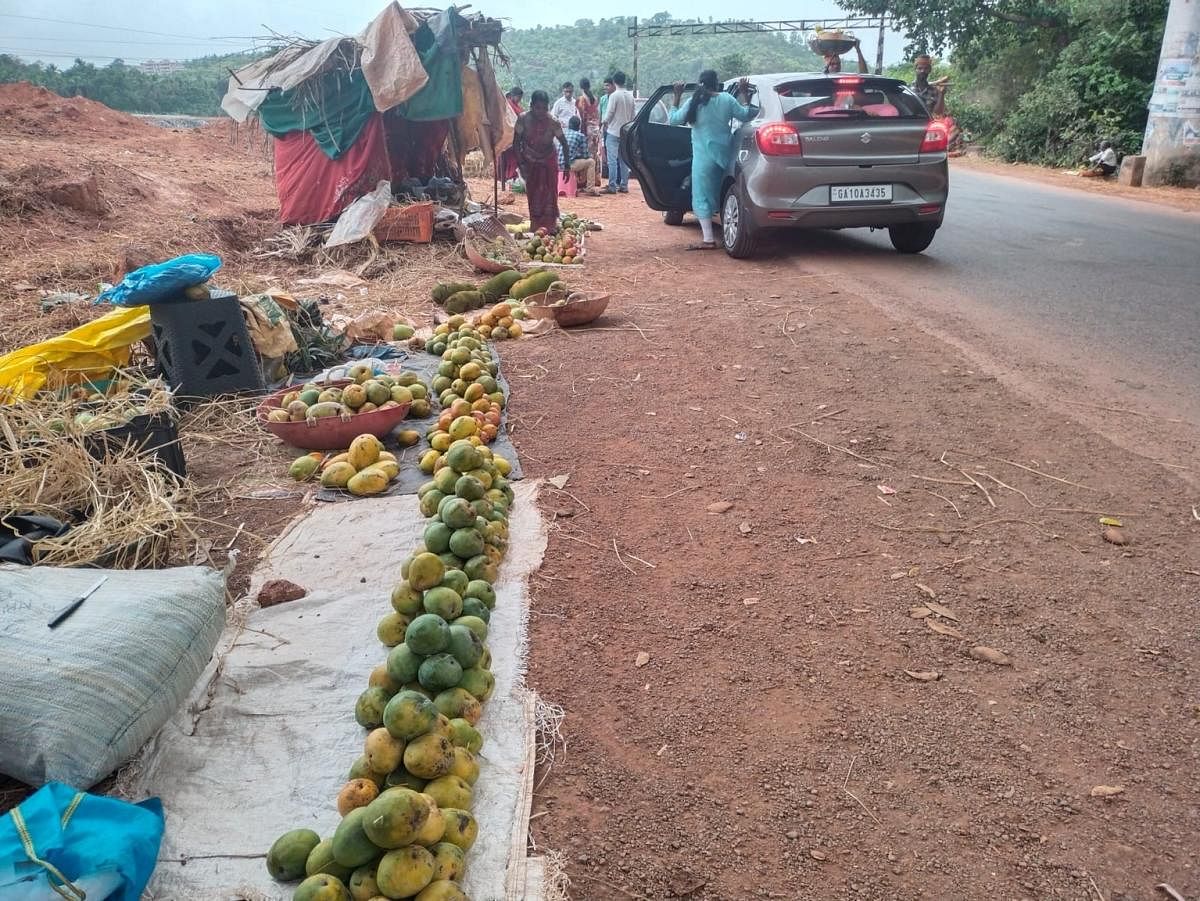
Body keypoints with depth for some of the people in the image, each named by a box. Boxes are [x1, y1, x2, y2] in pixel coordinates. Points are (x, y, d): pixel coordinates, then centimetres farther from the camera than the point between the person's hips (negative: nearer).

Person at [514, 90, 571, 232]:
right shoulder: (523, 119, -18)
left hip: (548, 163, -1)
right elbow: (516, 142, -12)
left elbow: (564, 144, -10)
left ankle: (550, 226, 2)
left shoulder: (553, 122, -19)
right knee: (533, 196, 4)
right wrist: (521, 164, -19)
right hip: (530, 163, 1)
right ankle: (536, 228, 12)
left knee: (549, 195, -4)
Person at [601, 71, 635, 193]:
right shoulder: (630, 96, 7)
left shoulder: (614, 95, -13)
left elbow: (609, 114, -12)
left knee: (612, 160, -5)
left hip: (613, 132, -6)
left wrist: (603, 121, 6)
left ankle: (612, 186, -8)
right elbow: (632, 115, 10)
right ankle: (624, 185, 11)